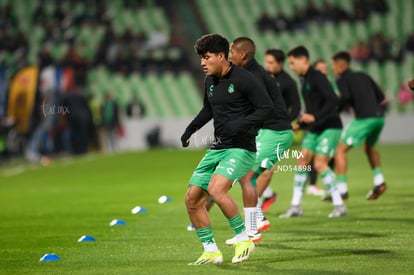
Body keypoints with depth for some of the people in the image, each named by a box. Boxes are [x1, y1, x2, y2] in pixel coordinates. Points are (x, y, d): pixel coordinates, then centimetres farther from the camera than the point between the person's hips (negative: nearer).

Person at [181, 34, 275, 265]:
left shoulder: (243, 79, -13)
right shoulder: (210, 81, 12)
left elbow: (268, 109, -16)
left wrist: (241, 123, -26)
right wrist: (191, 128, 16)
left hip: (241, 148, -9)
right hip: (217, 148, 9)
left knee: (216, 189, -31)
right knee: (192, 199, 2)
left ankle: (244, 238, -13)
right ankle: (211, 251, 13)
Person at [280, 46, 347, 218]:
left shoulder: (317, 77, -14)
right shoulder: (304, 79, 14)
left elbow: (332, 100, -25)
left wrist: (314, 117, -29)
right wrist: (300, 124, 16)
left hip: (330, 127, -9)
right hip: (314, 129, 9)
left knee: (319, 164, -16)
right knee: (302, 162, 3)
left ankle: (339, 205, -9)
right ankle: (296, 206, 8)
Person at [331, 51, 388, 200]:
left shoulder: (342, 80, 3)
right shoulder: (363, 76, 23)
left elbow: (345, 97, -17)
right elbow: (381, 97, 21)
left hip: (364, 119, -8)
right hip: (379, 117, 8)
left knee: (341, 149, 0)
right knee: (369, 146, 32)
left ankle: (342, 189, -7)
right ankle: (379, 181, 20)